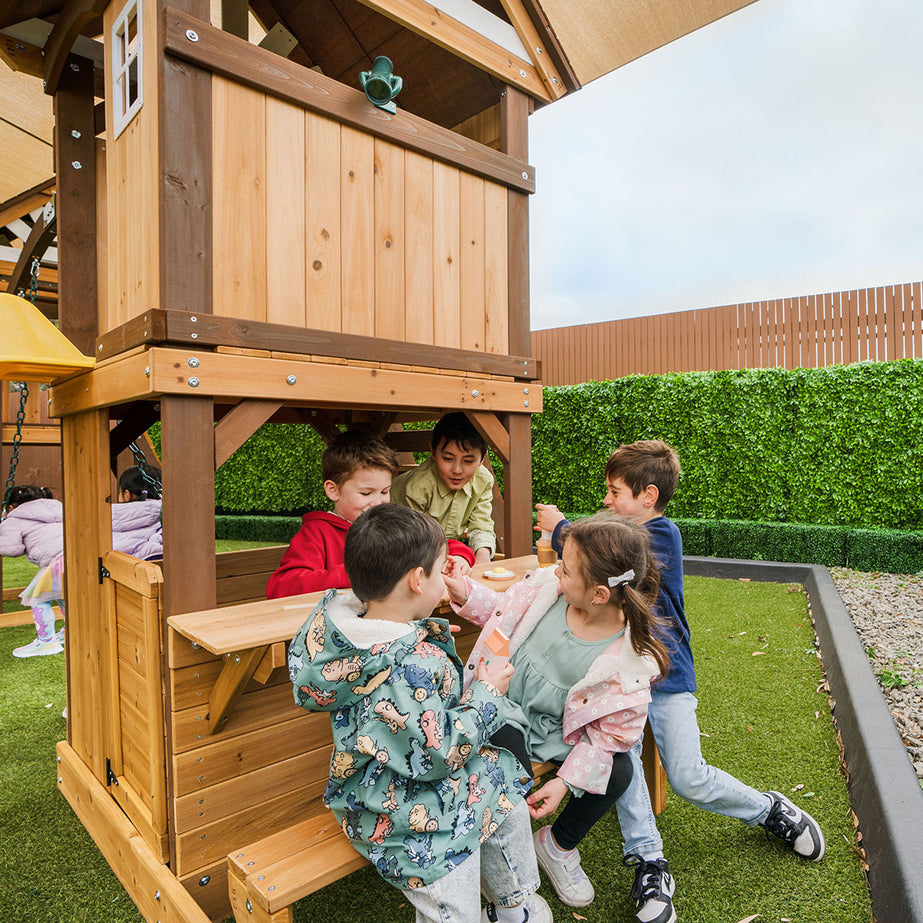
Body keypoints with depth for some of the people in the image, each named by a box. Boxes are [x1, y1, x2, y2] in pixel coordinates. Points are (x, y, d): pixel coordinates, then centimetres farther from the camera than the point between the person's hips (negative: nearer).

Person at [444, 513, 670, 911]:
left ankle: (558, 845, 16)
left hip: (559, 731, 0)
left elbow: (607, 735, -14)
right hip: (505, 705, 1)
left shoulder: (630, 659, -23)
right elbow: (503, 612, 3)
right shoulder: (544, 585, -18)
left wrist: (567, 780, -20)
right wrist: (466, 594, -11)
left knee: (618, 773, -18)